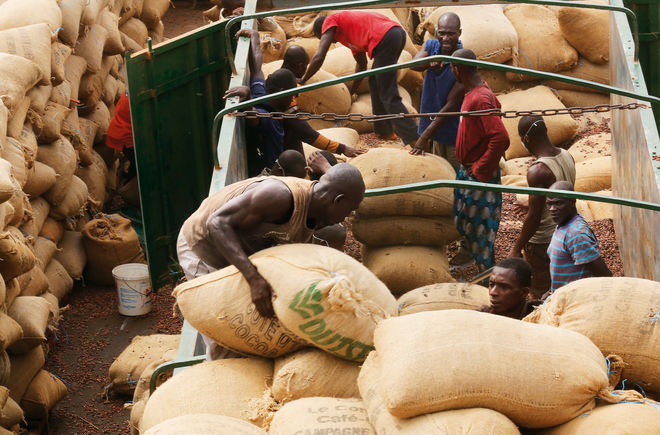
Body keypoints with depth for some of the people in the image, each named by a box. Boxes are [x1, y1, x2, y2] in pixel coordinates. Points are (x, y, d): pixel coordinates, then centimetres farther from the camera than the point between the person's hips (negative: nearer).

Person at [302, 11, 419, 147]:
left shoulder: (330, 21, 14)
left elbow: (319, 57, 3)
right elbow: (361, 64, 46)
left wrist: (302, 81, 15)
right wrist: (350, 93, 54)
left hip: (385, 39, -9)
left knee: (389, 96, -4)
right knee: (374, 81, 26)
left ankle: (414, 141, -11)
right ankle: (384, 130, 28)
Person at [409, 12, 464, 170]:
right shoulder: (430, 46, -2)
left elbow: (451, 105, -22)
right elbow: (415, 64, -22)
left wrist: (424, 137, -26)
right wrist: (430, 63, -47)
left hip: (455, 132, -5)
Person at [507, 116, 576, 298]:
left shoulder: (537, 171, -27)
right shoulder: (566, 156, -1)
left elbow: (534, 217, -24)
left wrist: (516, 249, -14)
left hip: (542, 243, -8)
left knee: (540, 294, 7)